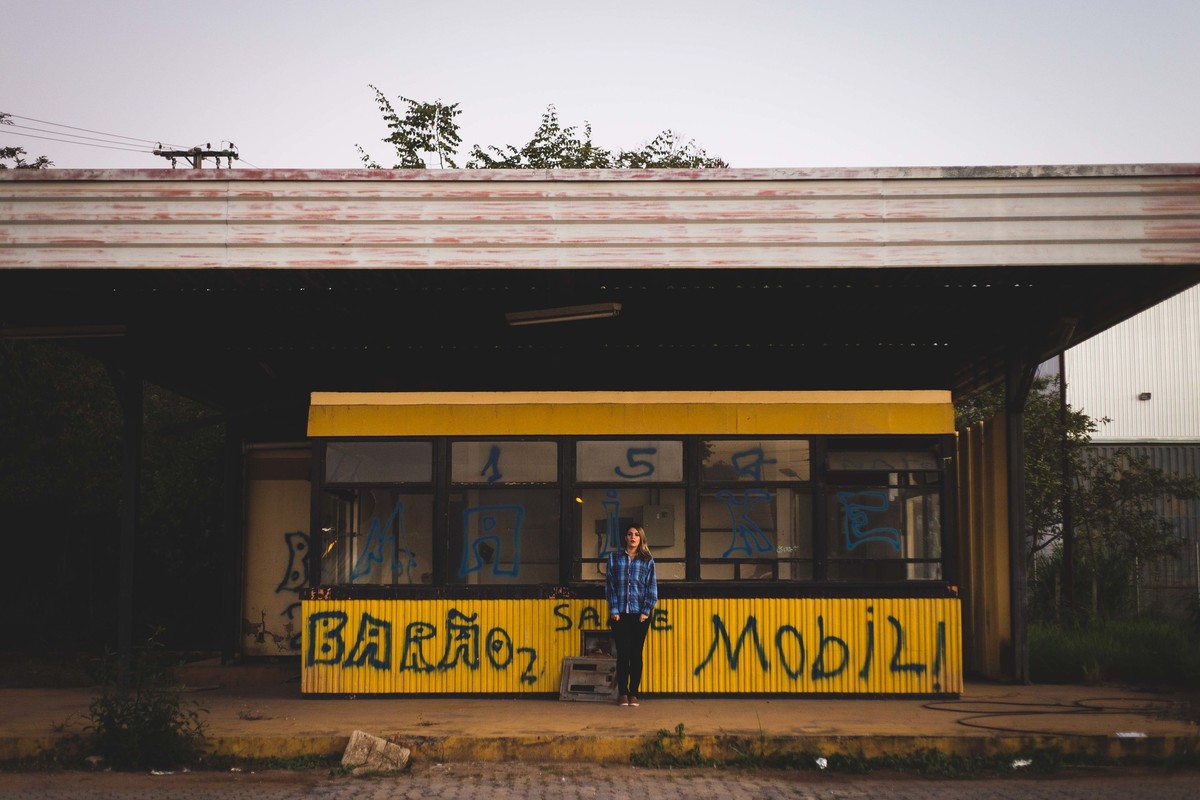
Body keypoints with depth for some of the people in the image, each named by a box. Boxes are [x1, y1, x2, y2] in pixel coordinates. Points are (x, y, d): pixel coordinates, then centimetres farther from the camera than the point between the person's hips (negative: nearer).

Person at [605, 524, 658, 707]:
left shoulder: (647, 560, 7)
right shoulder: (614, 557, 8)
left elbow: (652, 586, 5)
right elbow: (609, 584, 5)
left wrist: (646, 611, -4)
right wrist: (613, 610, -4)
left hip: (640, 614, 0)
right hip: (620, 613, 0)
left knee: (636, 653, 2)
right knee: (623, 653, -2)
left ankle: (634, 693, 8)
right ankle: (622, 693, 5)